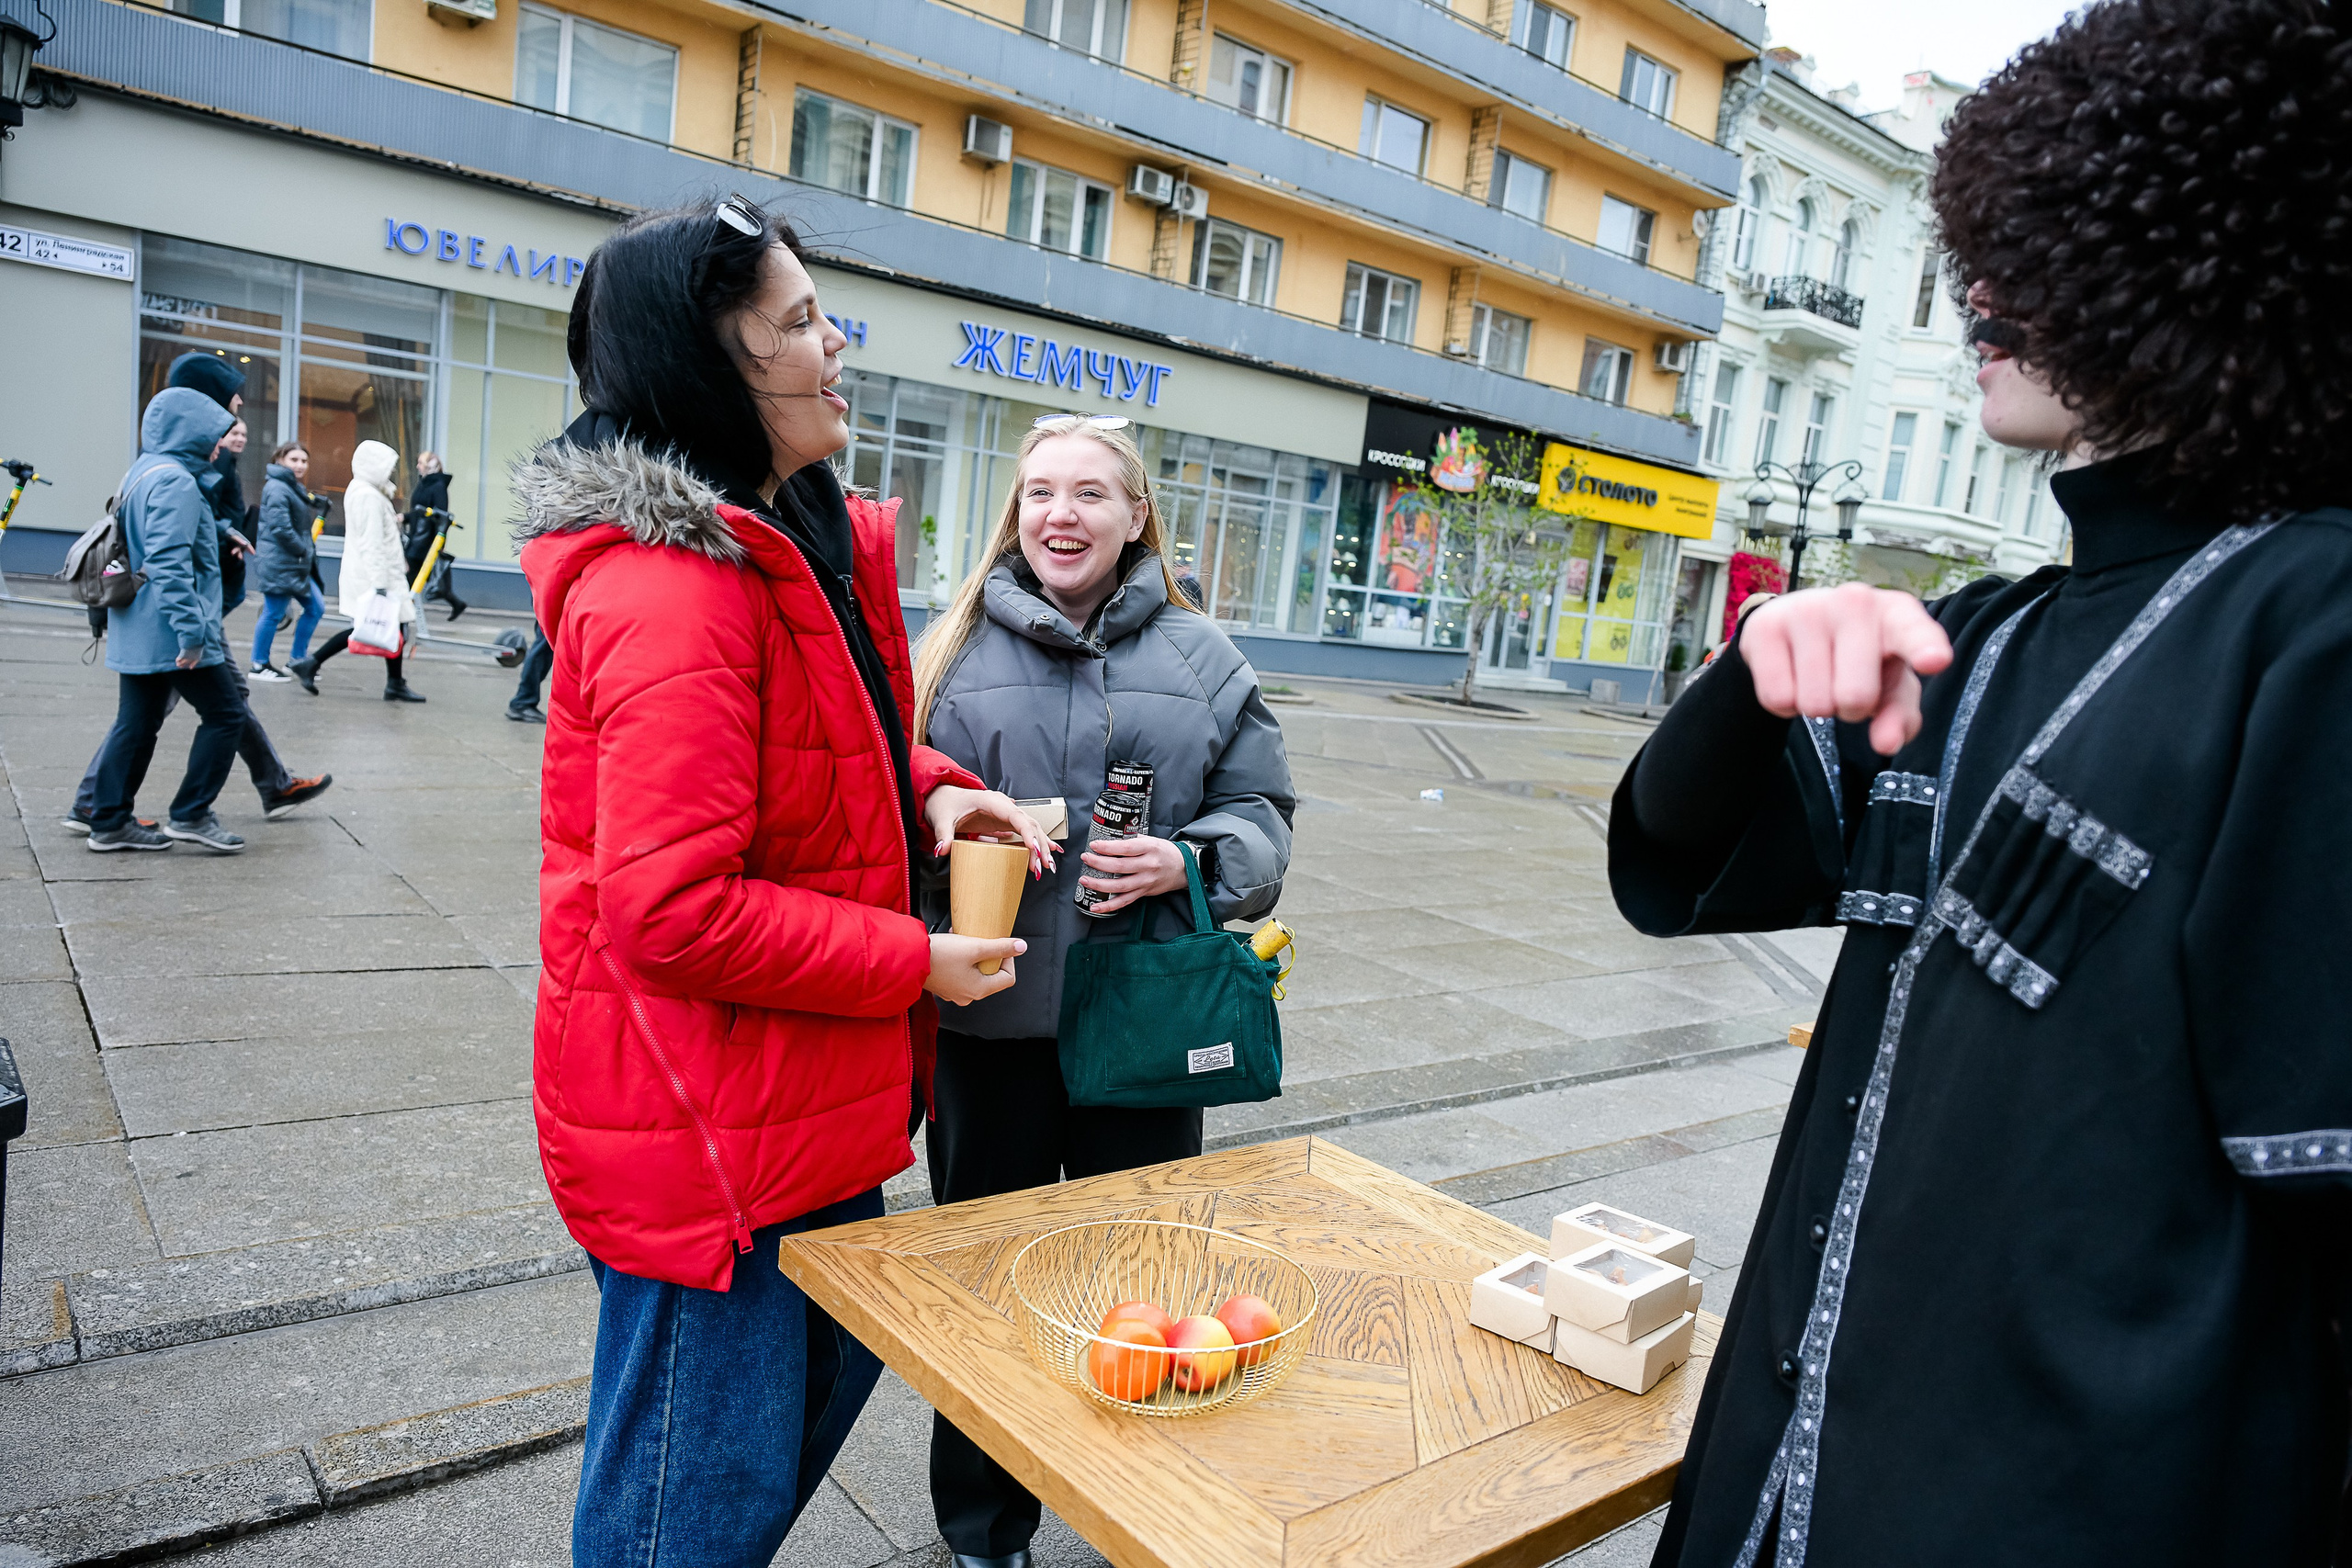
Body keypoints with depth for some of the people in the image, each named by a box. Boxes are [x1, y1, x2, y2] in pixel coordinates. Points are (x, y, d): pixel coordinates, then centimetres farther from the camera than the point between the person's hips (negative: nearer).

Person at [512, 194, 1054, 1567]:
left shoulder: (800, 536, 7)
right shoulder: (674, 588, -25)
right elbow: (674, 910, -29)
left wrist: (931, 791, 0)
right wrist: (914, 962, -19)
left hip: (805, 1101, 10)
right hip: (704, 1126, -10)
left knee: (834, 1365, 28)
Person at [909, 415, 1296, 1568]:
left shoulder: (1201, 657, 4)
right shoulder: (958, 649, 2)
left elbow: (1263, 813, 5)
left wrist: (1190, 863, -14)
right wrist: (954, 835, -16)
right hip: (989, 1022, 0)